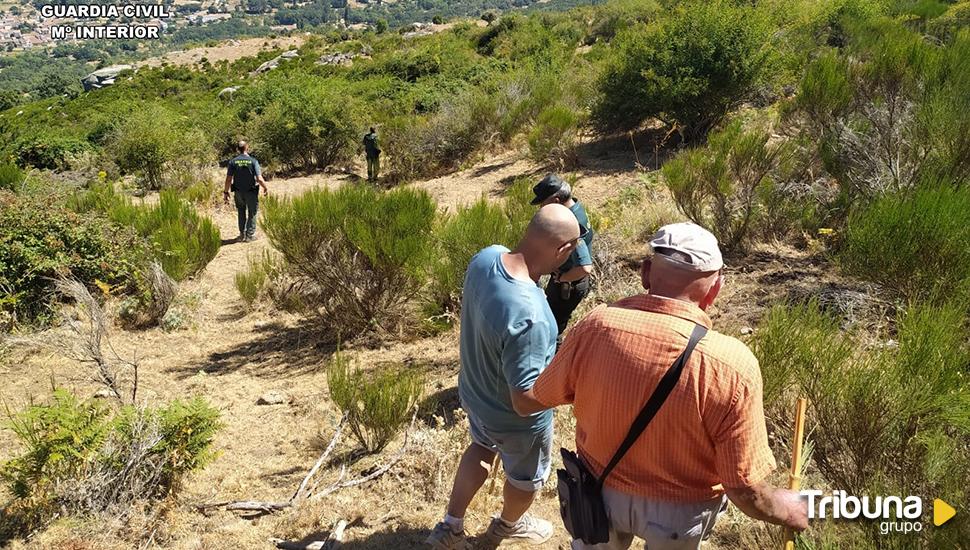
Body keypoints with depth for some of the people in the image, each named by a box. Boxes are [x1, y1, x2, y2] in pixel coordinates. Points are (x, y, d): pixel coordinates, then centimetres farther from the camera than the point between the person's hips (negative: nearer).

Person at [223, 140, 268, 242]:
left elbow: (228, 179, -6)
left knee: (241, 213, 21)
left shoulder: (233, 161, -6)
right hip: (251, 192, -2)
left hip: (238, 192, 2)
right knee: (252, 214, 13)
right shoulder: (253, 161, -12)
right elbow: (259, 179, -17)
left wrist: (226, 192, 5)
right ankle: (250, 235, 14)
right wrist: (266, 188, 0)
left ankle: (242, 234, 23)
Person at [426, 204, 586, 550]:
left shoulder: (486, 257, -19)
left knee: (482, 447, 37)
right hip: (515, 422, -6)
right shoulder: (528, 317, -44)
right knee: (527, 477, 27)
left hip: (474, 392, 7)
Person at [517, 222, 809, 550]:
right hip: (677, 510, -1)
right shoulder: (731, 365, -32)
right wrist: (789, 511, -2)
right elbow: (744, 491, -24)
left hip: (599, 490, 1)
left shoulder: (595, 326, -25)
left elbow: (530, 402, -8)